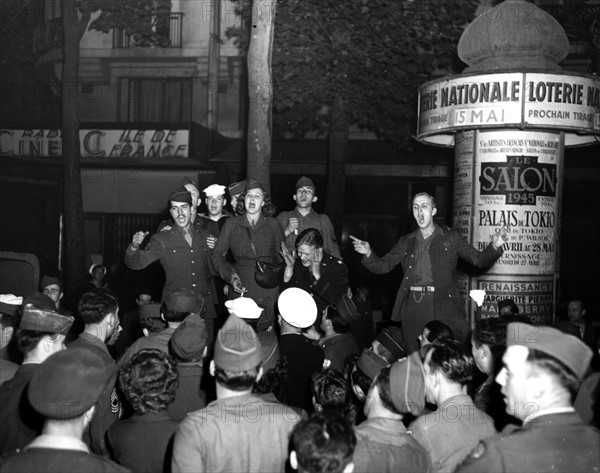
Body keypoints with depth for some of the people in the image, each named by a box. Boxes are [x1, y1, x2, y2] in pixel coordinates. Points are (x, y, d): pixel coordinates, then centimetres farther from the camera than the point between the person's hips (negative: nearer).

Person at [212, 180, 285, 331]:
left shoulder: (273, 224, 13)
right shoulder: (231, 223, 12)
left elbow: (281, 256, 13)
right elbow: (218, 255, 8)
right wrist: (230, 275, -7)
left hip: (268, 288, 0)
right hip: (241, 287, 0)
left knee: (264, 330, -6)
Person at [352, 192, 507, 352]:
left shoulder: (451, 238, 9)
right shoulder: (406, 242, 16)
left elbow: (479, 259, 6)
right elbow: (383, 266, 13)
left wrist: (494, 246, -14)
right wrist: (368, 253, -7)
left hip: (444, 305, -2)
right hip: (413, 307, 2)